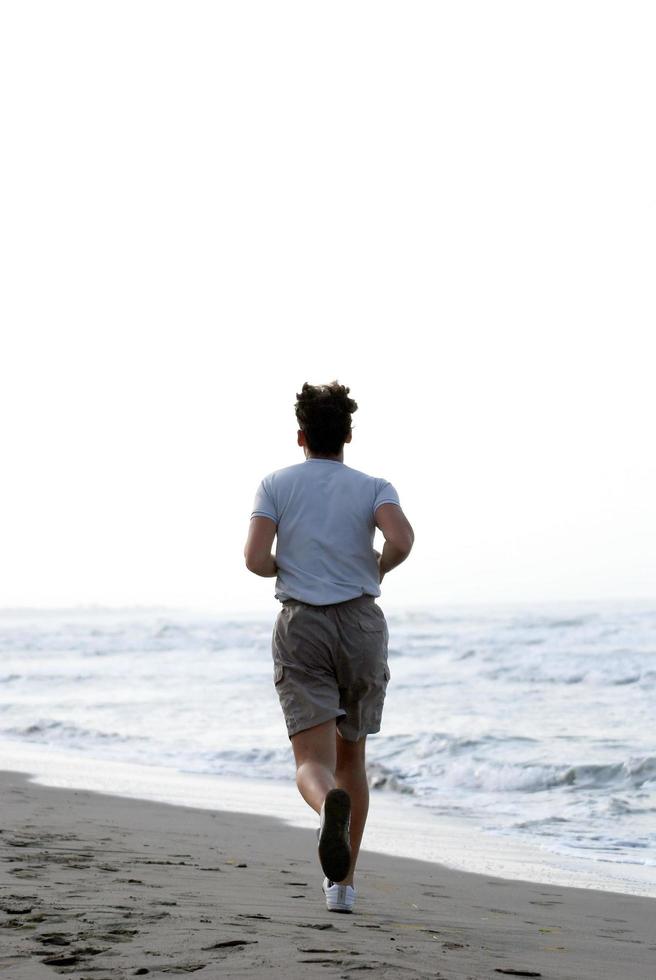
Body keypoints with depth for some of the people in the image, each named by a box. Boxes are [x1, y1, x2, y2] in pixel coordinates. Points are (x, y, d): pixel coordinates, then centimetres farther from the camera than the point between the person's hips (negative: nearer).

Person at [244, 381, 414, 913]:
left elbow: (256, 558, -8)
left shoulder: (276, 485, 6)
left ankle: (330, 805, -48)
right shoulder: (374, 488, 5)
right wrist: (380, 568, 6)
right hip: (361, 626, 1)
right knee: (351, 755, 18)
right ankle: (343, 883, 20)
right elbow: (402, 539, -16)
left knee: (314, 763, -10)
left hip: (301, 628, -1)